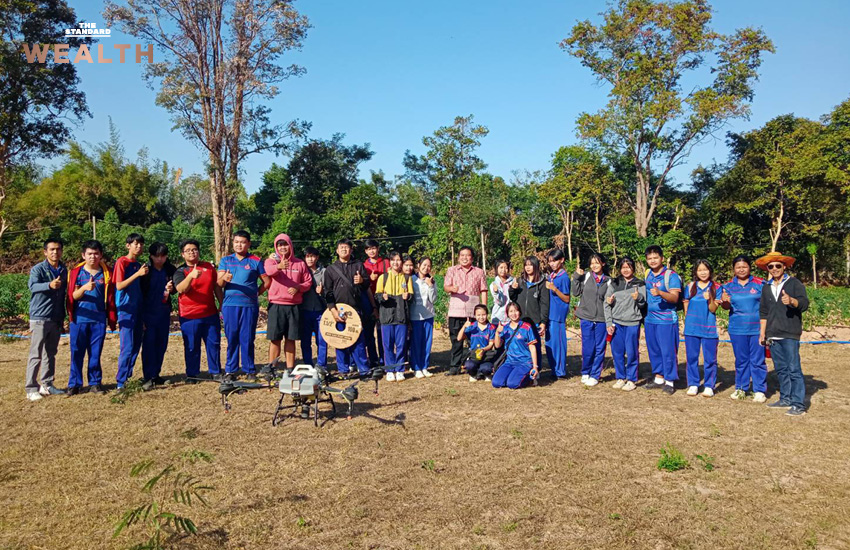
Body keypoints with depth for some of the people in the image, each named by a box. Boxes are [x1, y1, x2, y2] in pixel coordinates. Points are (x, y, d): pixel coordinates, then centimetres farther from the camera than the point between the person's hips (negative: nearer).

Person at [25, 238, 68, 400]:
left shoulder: (63, 270, 10)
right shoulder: (38, 269, -8)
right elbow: (32, 286, -28)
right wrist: (49, 285, -49)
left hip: (56, 319, 6)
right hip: (40, 318, -6)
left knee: (50, 354, 13)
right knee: (36, 355, -4)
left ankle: (47, 385, 22)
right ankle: (31, 389, 0)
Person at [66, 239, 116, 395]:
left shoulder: (106, 273, 5)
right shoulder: (76, 272, 2)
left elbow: (110, 297, 7)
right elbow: (73, 296, -3)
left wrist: (112, 319, 6)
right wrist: (84, 288, -24)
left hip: (99, 320, 1)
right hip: (79, 319, -1)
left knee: (95, 353, 7)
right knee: (77, 353, 4)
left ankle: (95, 383, 16)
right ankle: (74, 384, 13)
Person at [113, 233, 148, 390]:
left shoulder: (138, 264, 14)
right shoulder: (121, 262, -8)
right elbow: (119, 286, -17)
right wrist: (138, 273, -22)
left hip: (137, 310, 7)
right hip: (126, 310, -7)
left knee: (136, 345, 10)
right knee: (127, 347, -8)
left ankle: (128, 377, 20)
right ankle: (121, 382, -1)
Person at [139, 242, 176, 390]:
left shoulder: (171, 270, 3)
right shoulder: (146, 270, -6)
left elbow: (176, 288, 14)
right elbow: (140, 291, -5)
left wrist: (170, 289, -12)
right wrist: (140, 316, -8)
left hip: (164, 312, 4)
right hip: (148, 312, -4)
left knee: (161, 344, 9)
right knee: (149, 344, -6)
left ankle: (156, 374, 21)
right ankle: (148, 378, -5)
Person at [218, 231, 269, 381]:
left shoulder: (256, 261, 6)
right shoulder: (225, 260, 11)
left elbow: (267, 281, 9)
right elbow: (219, 283, 0)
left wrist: (256, 294, 3)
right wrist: (224, 278, -21)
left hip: (249, 305, -1)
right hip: (230, 305, 1)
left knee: (247, 339, 1)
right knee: (231, 338, 4)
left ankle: (250, 371, 10)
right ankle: (230, 370, 12)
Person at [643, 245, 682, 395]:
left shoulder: (671, 275, -10)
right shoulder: (648, 274, 10)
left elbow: (675, 297, -18)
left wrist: (659, 293, -34)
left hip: (666, 320, -6)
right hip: (650, 319, 7)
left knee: (668, 351, -2)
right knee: (653, 350, 13)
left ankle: (669, 381, 8)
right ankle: (659, 378, 25)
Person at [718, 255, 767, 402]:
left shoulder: (759, 284, -1)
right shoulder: (729, 286, 6)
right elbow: (726, 306, 3)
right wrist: (724, 302, -21)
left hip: (757, 328, -2)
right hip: (737, 329, 2)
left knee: (757, 360, 1)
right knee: (741, 360, 11)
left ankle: (759, 390, 10)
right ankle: (741, 388, 22)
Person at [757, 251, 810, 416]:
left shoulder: (794, 283, -1)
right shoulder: (766, 287, 15)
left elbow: (804, 304, -13)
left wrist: (791, 301, -34)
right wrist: (762, 332, 16)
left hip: (790, 335, -6)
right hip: (773, 335, 6)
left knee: (794, 369, -8)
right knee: (781, 369, 12)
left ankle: (798, 404, -6)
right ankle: (786, 399, 20)